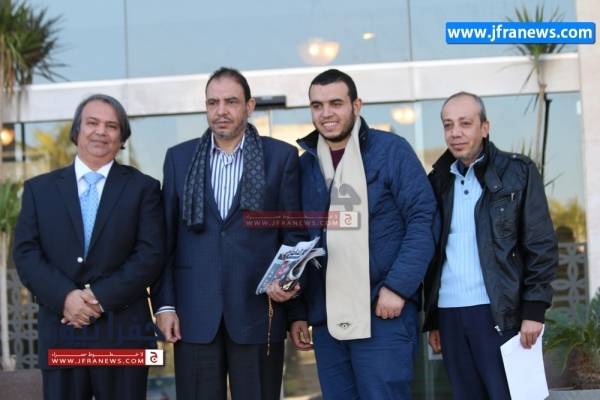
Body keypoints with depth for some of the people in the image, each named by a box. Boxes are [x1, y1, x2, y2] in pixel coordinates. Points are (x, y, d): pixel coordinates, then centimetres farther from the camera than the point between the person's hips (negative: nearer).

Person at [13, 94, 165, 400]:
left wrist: (100, 297, -13)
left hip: (123, 333, -1)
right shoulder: (39, 189, 11)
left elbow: (150, 255, -3)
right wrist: (65, 297, -13)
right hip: (60, 334, 1)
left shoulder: (143, 188, 6)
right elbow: (26, 253, 3)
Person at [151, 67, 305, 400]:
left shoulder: (281, 156, 4)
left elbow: (294, 232, 6)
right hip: (194, 314, 1)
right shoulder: (179, 158, 10)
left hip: (257, 311, -1)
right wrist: (164, 304, 2)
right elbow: (166, 239, 9)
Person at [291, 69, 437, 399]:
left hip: (382, 313, -5)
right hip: (325, 319, 5)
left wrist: (397, 287, -14)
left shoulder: (391, 150, -2)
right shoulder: (305, 165, 12)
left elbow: (423, 220, -7)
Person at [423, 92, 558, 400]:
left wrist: (533, 309, -9)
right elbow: (432, 254, 14)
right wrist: (432, 319, 11)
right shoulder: (437, 181, 13)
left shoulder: (517, 172, 3)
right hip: (449, 315, 4)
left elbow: (541, 246, -2)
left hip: (499, 313, -4)